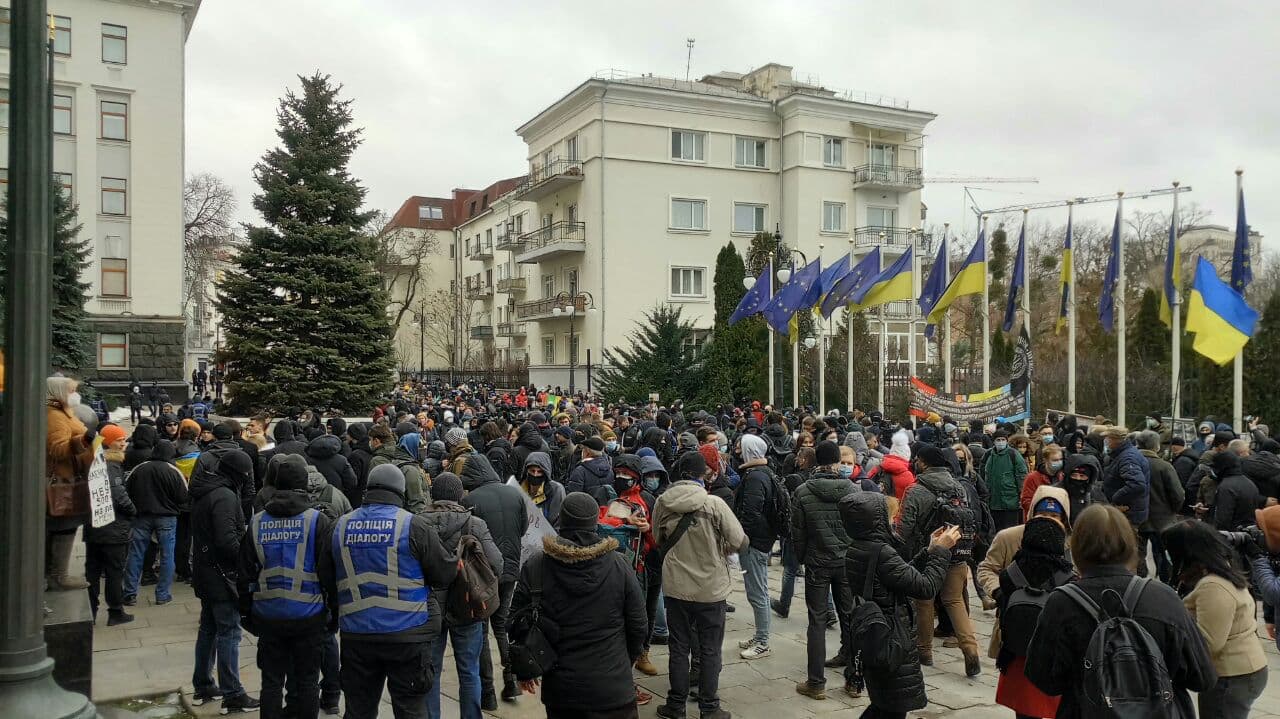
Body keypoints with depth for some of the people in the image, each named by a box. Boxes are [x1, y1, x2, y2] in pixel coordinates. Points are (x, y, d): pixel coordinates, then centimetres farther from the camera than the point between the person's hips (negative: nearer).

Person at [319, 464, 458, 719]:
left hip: (356, 634, 4)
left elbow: (327, 579, 13)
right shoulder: (414, 525, -10)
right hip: (407, 634, -4)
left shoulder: (339, 527, 3)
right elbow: (446, 573, -7)